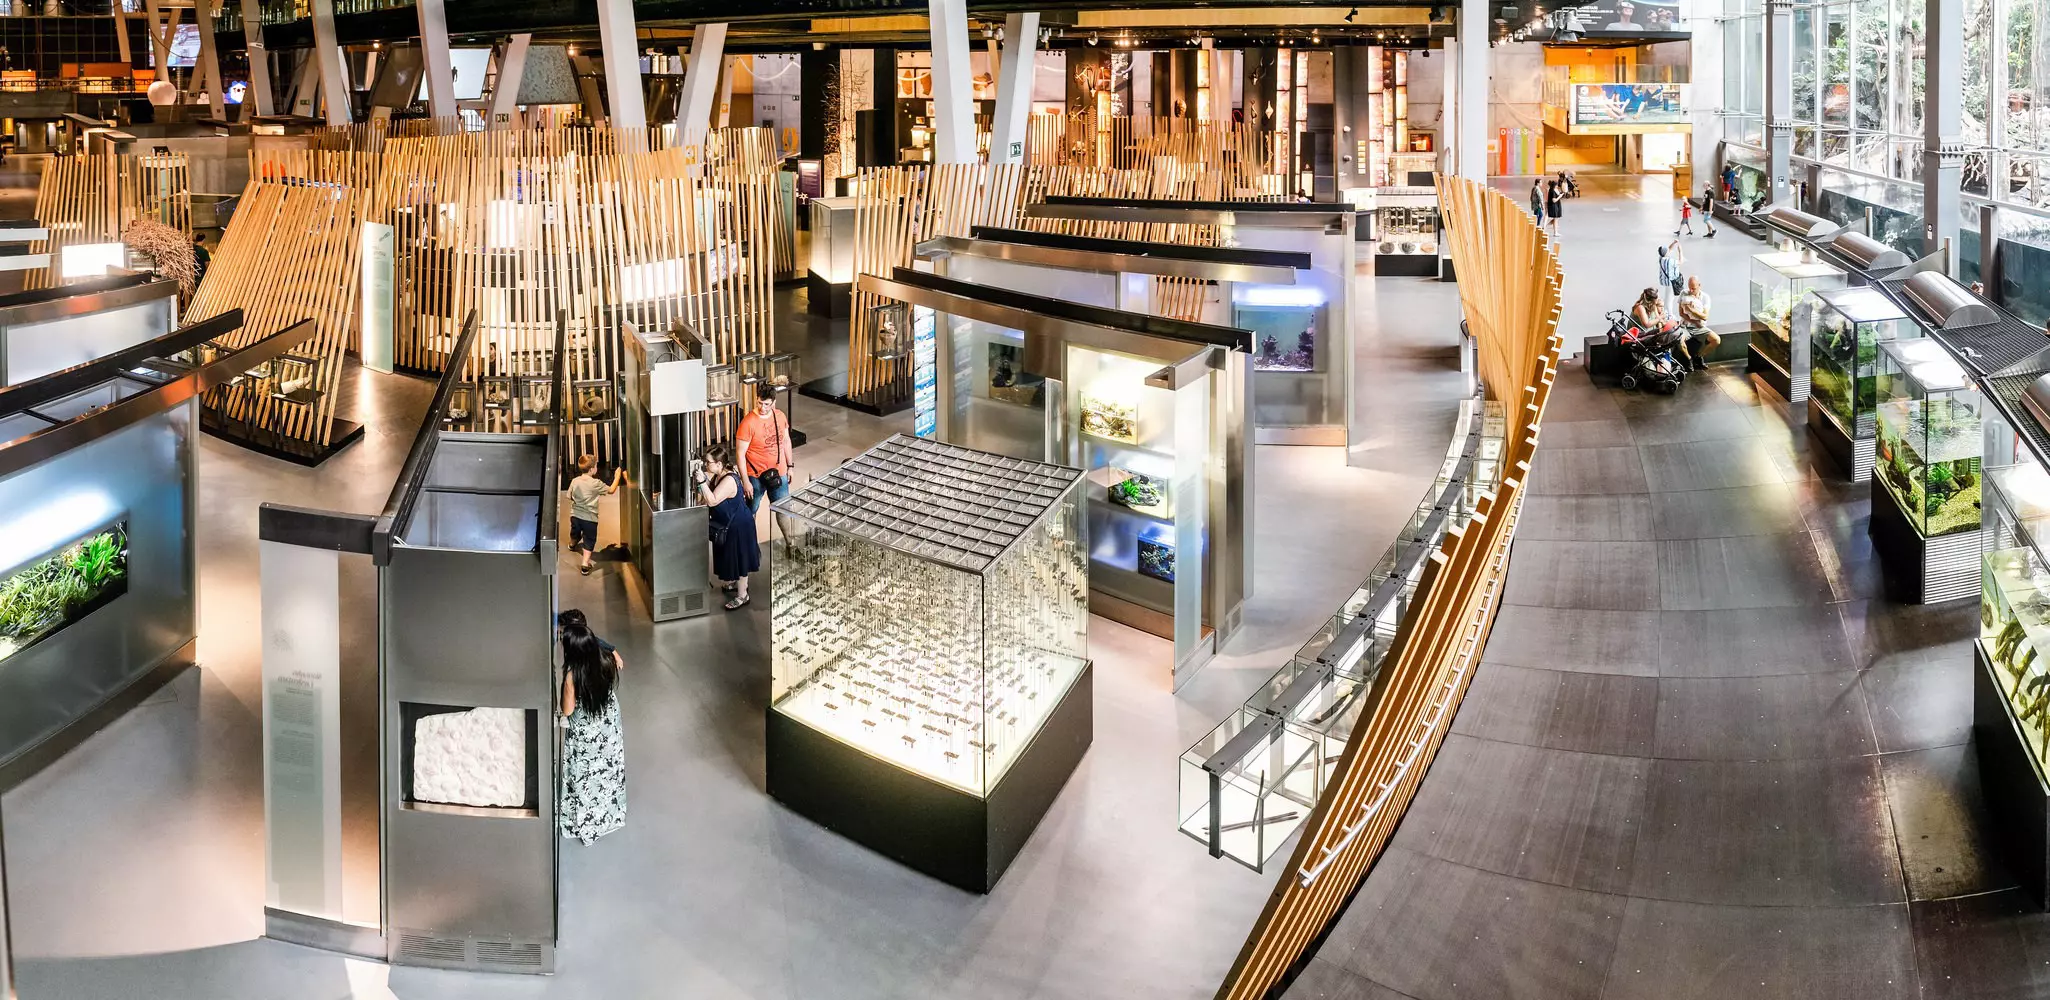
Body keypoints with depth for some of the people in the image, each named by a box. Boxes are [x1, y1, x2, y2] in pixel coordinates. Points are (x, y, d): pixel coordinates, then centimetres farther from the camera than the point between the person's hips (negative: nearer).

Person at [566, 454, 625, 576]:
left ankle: (572, 545, 62)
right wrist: (617, 477, 3)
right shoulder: (596, 483, -18)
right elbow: (611, 490, -8)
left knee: (575, 534, 32)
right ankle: (585, 565, -1)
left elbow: (570, 496, 5)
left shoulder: (574, 481, -6)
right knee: (589, 541, 4)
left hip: (575, 515, 5)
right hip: (589, 517, -5)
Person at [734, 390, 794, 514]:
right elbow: (740, 453, -18)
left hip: (780, 473, 4)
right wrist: (745, 481, -18)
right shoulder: (748, 422, -21)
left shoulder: (780, 416, -4)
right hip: (756, 476, -4)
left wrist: (790, 466, 13)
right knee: (751, 510, 13)